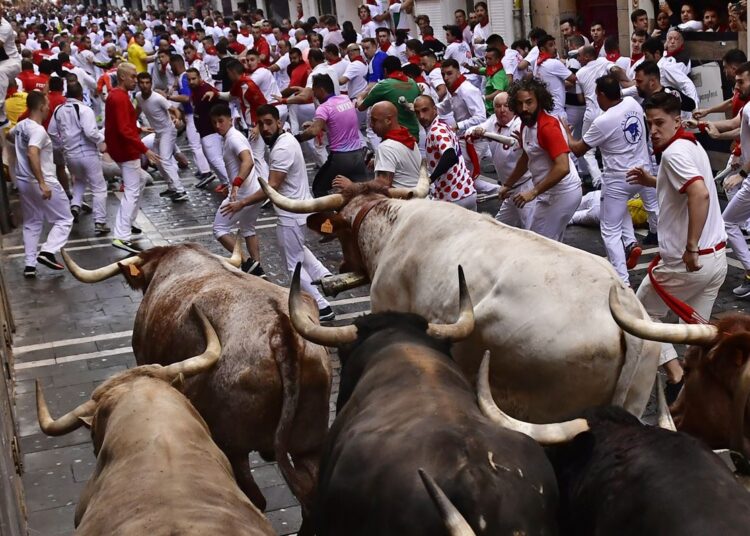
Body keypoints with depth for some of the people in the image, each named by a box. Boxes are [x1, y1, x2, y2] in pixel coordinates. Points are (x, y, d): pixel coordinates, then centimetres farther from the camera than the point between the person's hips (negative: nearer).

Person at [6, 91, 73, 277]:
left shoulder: (21, 126, 6)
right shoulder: (38, 130, -21)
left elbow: (8, 136, 30)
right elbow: (32, 154, -36)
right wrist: (42, 183, -37)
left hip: (23, 181, 8)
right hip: (43, 182, -8)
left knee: (31, 224, 16)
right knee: (64, 219, 4)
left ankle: (30, 265, 15)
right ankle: (47, 252, -11)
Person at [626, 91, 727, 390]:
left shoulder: (673, 152, -17)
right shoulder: (692, 145, 12)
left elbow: (700, 194, -32)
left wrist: (691, 248, -31)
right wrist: (651, 181, 17)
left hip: (687, 262, -8)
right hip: (717, 257, 8)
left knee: (642, 313, 12)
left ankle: (674, 372, 3)